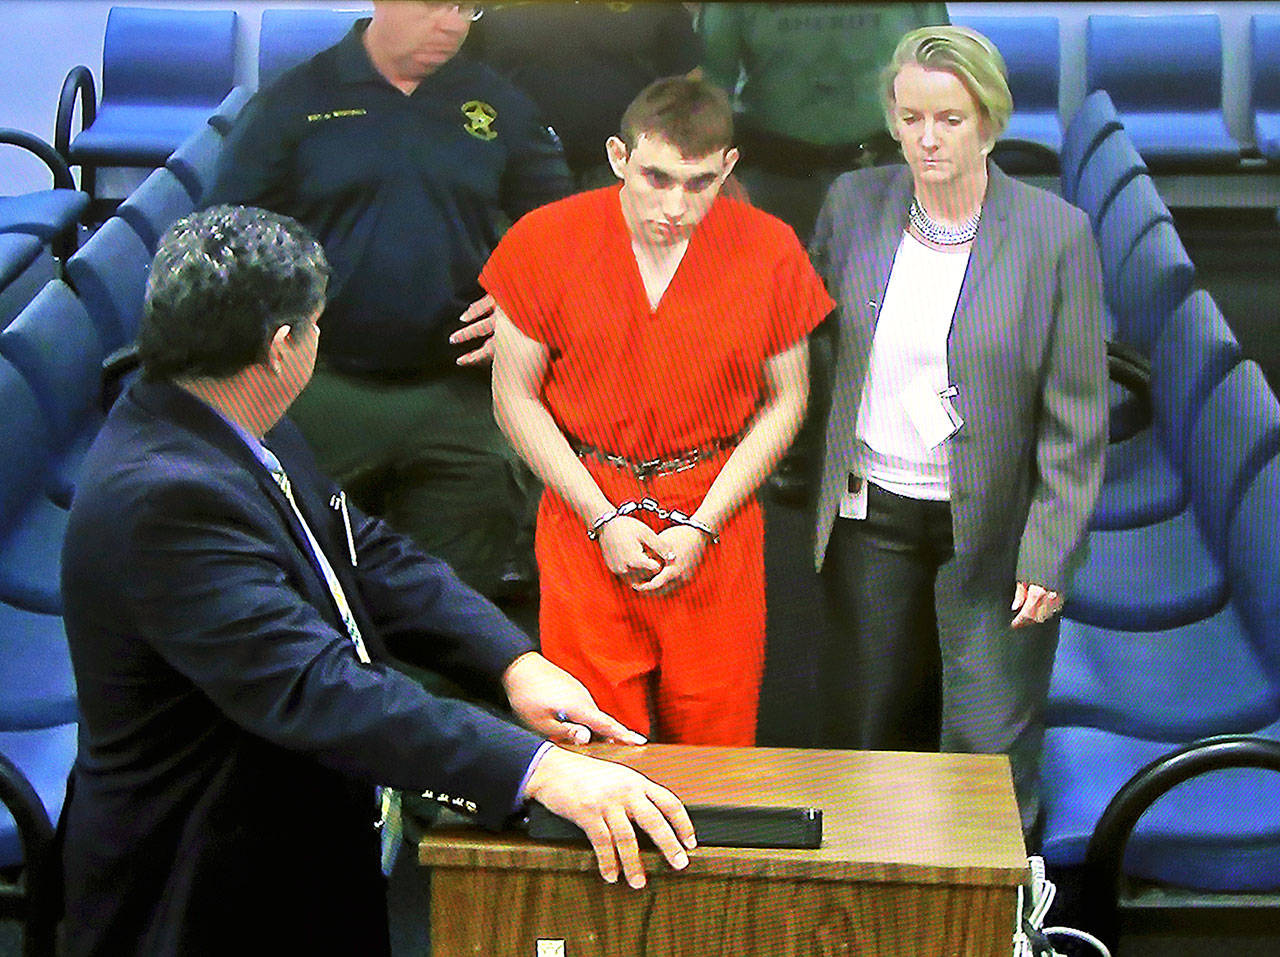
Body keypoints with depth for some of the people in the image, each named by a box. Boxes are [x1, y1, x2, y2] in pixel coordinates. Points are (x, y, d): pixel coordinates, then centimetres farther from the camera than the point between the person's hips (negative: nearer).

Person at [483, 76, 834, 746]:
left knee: (716, 743, 5)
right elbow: (516, 399, -1)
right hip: (585, 515, 0)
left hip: (717, 526, 1)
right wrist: (605, 518, -8)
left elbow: (785, 400, 3)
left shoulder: (770, 251, -5)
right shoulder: (544, 242, -7)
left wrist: (702, 525, -6)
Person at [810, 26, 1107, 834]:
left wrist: (1049, 557, -10)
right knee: (863, 736, 12)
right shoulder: (854, 204, 0)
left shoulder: (1057, 233, -10)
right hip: (871, 517, 3)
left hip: (989, 528, -3)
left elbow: (1077, 417, -8)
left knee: (988, 754, -1)